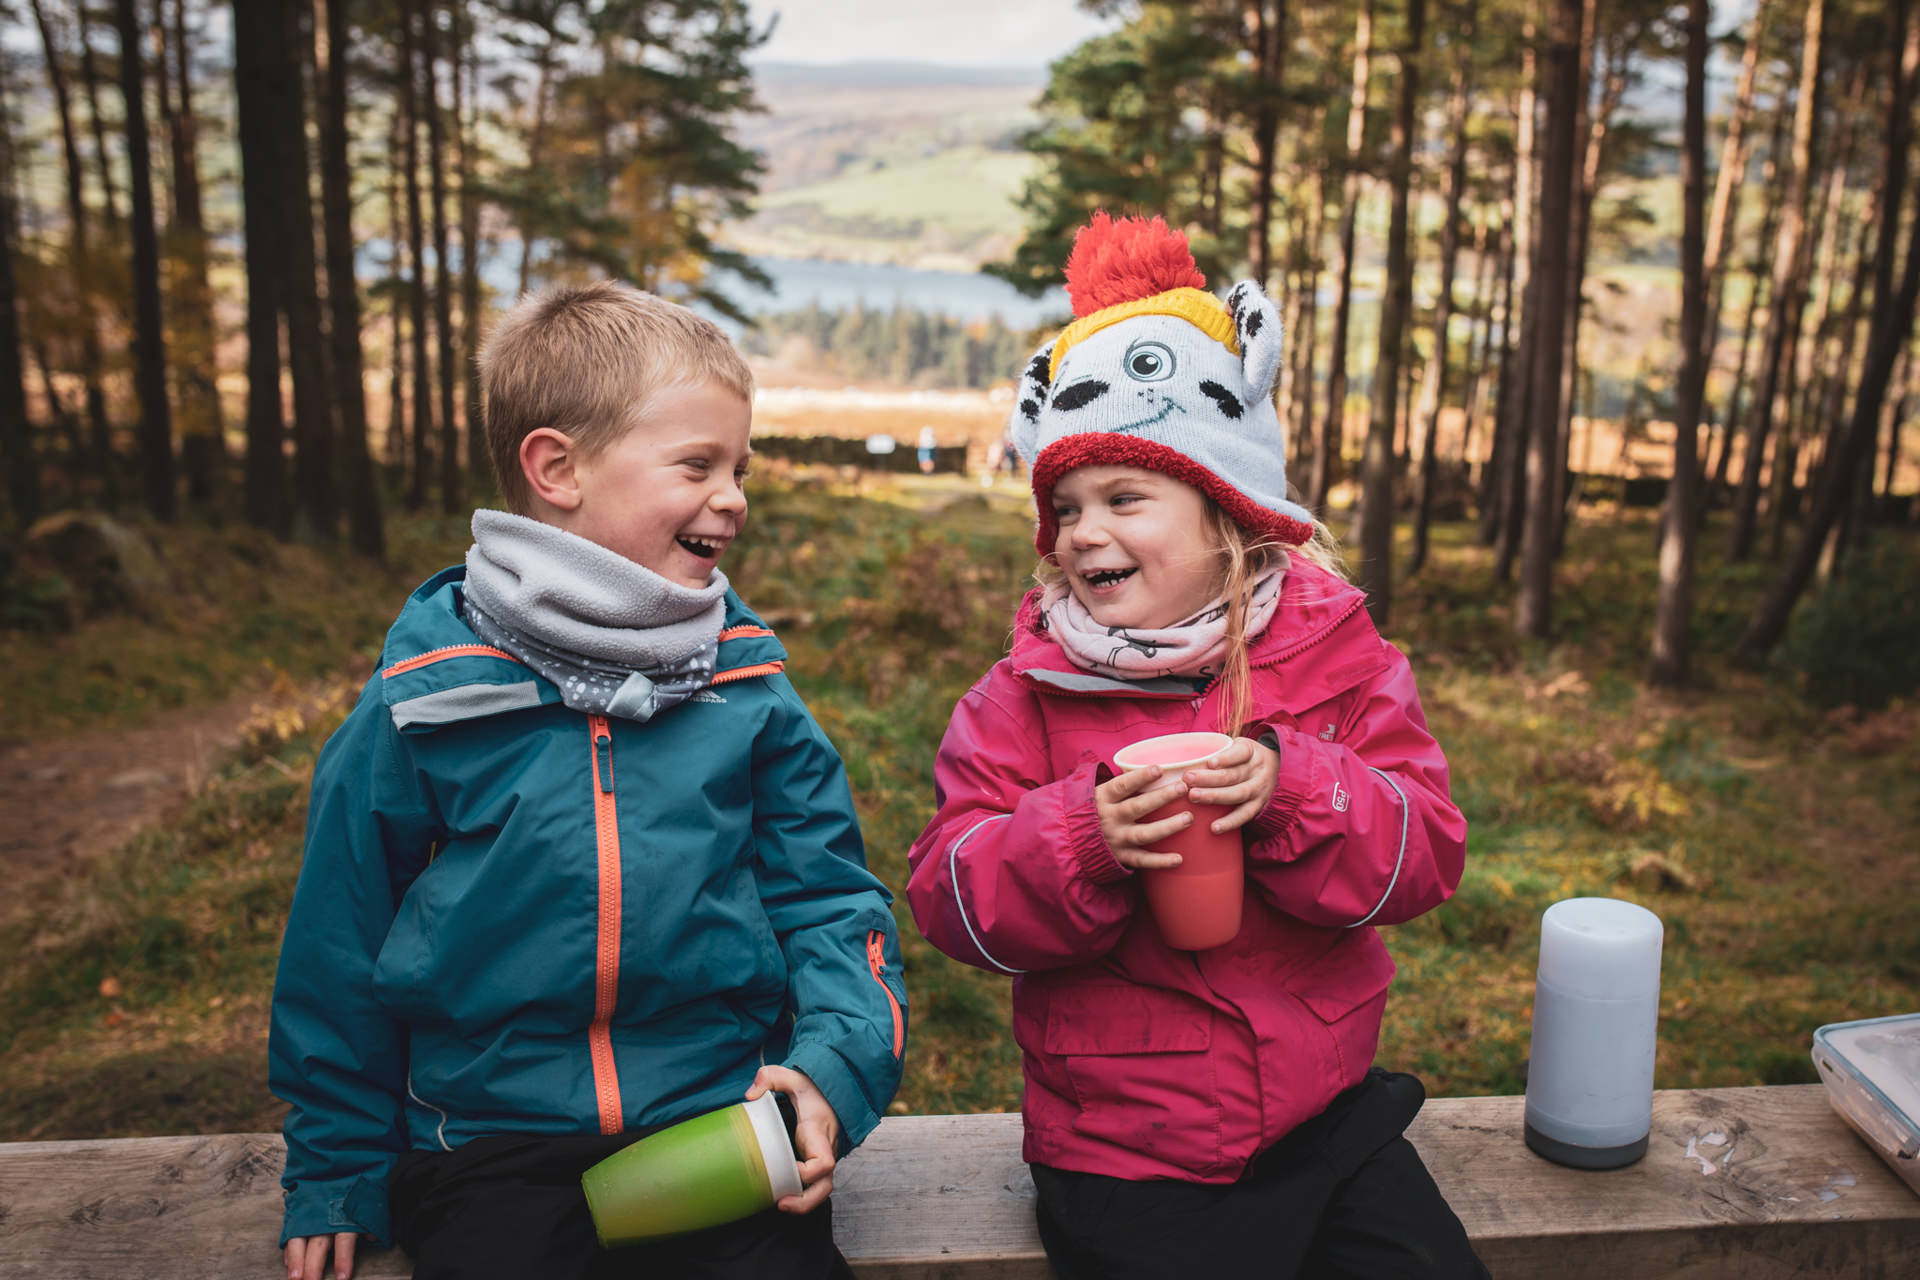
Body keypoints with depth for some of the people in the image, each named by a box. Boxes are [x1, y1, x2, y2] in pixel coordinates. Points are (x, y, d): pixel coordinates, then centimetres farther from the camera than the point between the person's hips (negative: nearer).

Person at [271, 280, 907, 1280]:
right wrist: (336, 1176, 12)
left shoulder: (746, 684, 2)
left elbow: (826, 894, 5)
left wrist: (834, 1064, -12)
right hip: (491, 1150, -1)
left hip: (723, 1125, 2)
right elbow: (342, 936, 7)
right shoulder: (424, 700, -3)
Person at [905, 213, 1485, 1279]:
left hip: (1328, 1120, 2)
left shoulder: (1335, 655, -2)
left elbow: (1426, 854, -8)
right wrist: (1084, 835, -28)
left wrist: (1290, 789, -26)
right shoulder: (1026, 694, -6)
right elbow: (949, 898, -10)